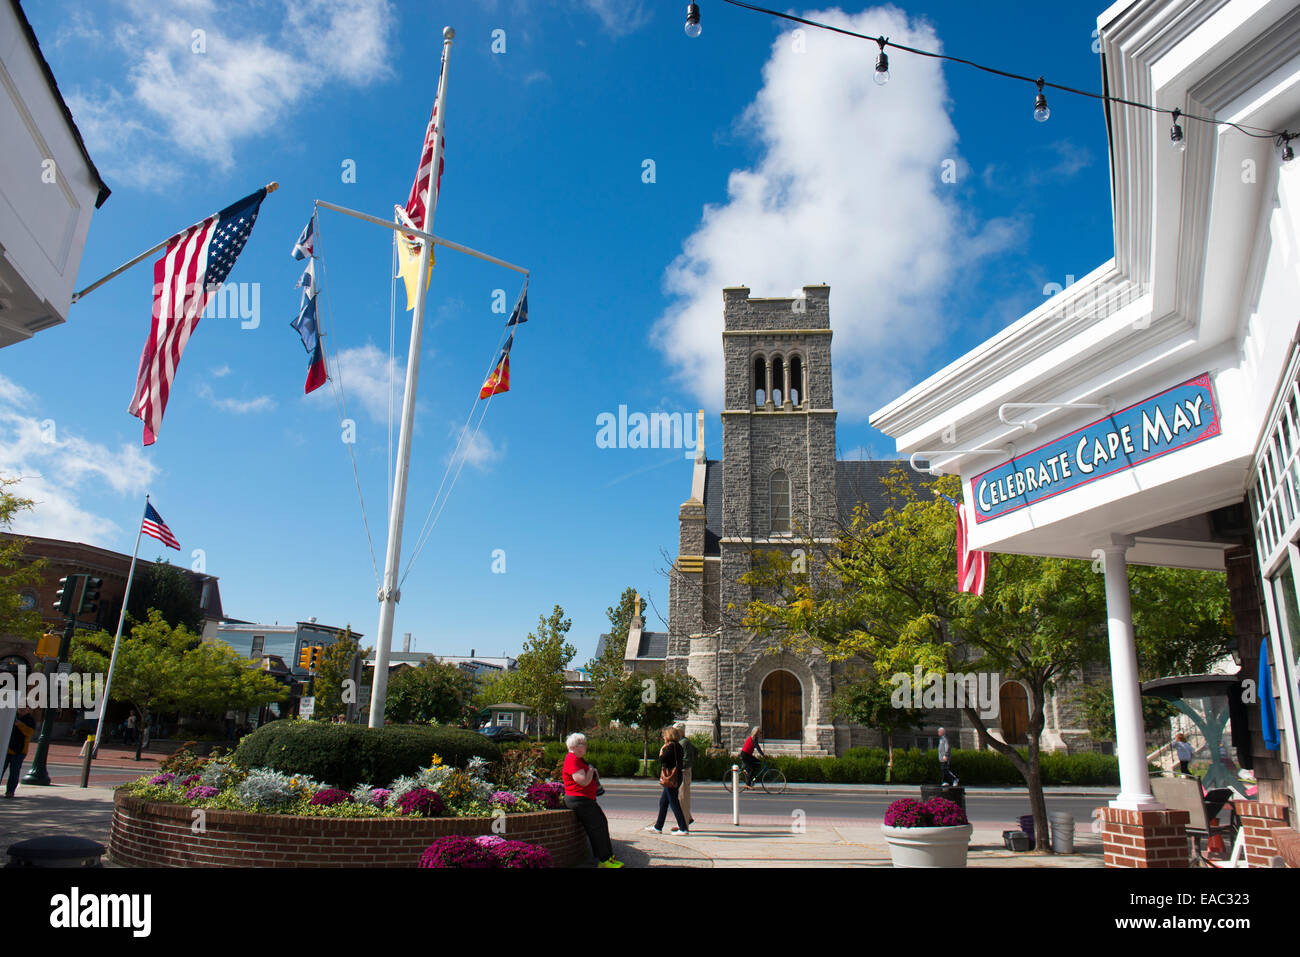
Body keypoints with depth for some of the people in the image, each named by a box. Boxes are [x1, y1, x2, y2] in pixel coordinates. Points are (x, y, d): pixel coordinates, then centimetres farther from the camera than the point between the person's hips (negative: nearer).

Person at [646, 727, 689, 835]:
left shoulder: (670, 746, -15)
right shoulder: (678, 746, 13)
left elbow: (662, 760, -18)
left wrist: (661, 751, -3)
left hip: (671, 778, -10)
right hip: (676, 777, 10)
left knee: (674, 803, -5)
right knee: (663, 802, 16)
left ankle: (684, 829, -3)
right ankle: (658, 827, 23)